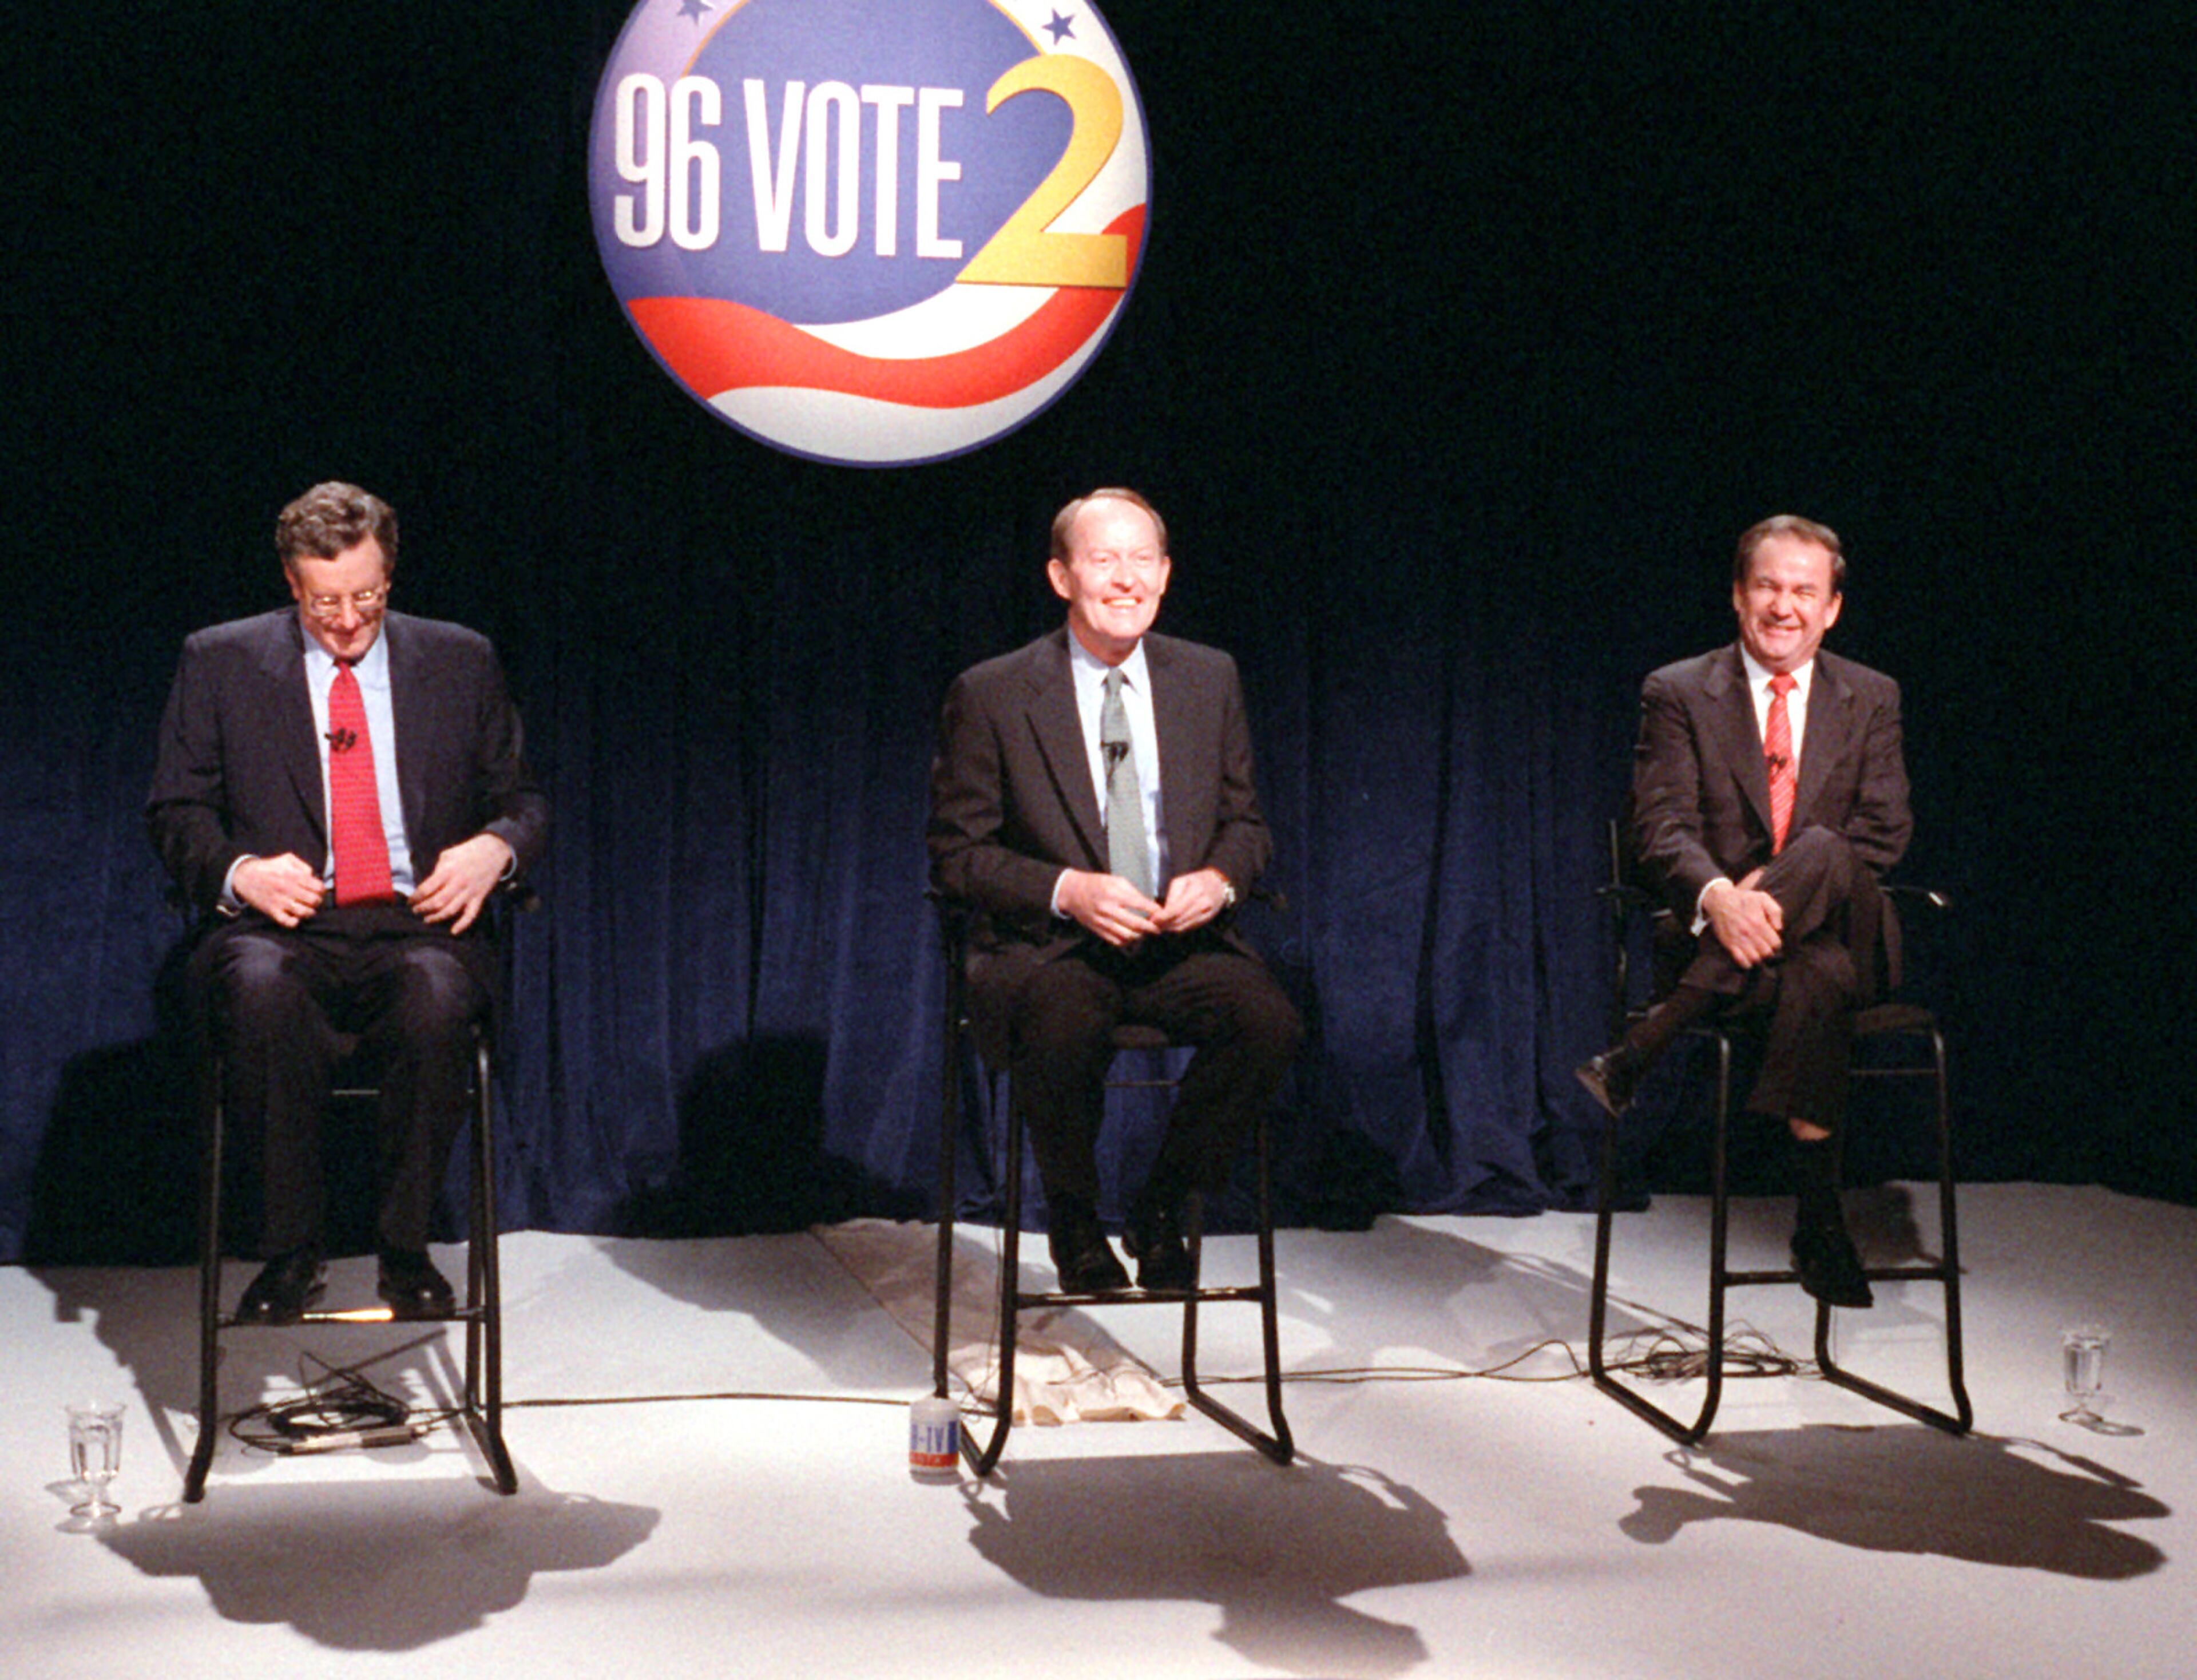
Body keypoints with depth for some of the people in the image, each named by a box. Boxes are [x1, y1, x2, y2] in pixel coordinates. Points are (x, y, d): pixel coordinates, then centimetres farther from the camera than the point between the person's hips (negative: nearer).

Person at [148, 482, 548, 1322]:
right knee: (261, 989, -37)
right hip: (284, 929, 0)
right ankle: (291, 1251, -21)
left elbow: (523, 796, 18)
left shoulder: (462, 662, 14)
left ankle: (405, 1249, -17)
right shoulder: (220, 663, 11)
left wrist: (495, 848, -6)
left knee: (438, 995, -36)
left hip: (415, 926, 1)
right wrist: (239, 871, -11)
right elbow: (176, 810, 11)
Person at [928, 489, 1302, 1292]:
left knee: (1270, 1020, -27)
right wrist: (1068, 891, -18)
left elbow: (1245, 821, 16)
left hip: (1182, 939, 3)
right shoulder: (991, 695, -2)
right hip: (1047, 945, -3)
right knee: (1064, 1028, -37)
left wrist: (1219, 879, -8)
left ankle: (1162, 1207, -3)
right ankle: (1075, 1221, -7)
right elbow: (957, 854, -1)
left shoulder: (1209, 678, 10)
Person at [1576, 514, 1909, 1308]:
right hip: (1719, 936, -1)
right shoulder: (1678, 693, 7)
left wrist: (1776, 887, -14)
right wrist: (1717, 896, -29)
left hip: (1843, 930, 2)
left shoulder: (1871, 698, 14)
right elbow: (1662, 827, -5)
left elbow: (1885, 834, 4)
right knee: (1815, 978, -37)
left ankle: (1642, 1047, -33)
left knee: (1821, 853, -37)